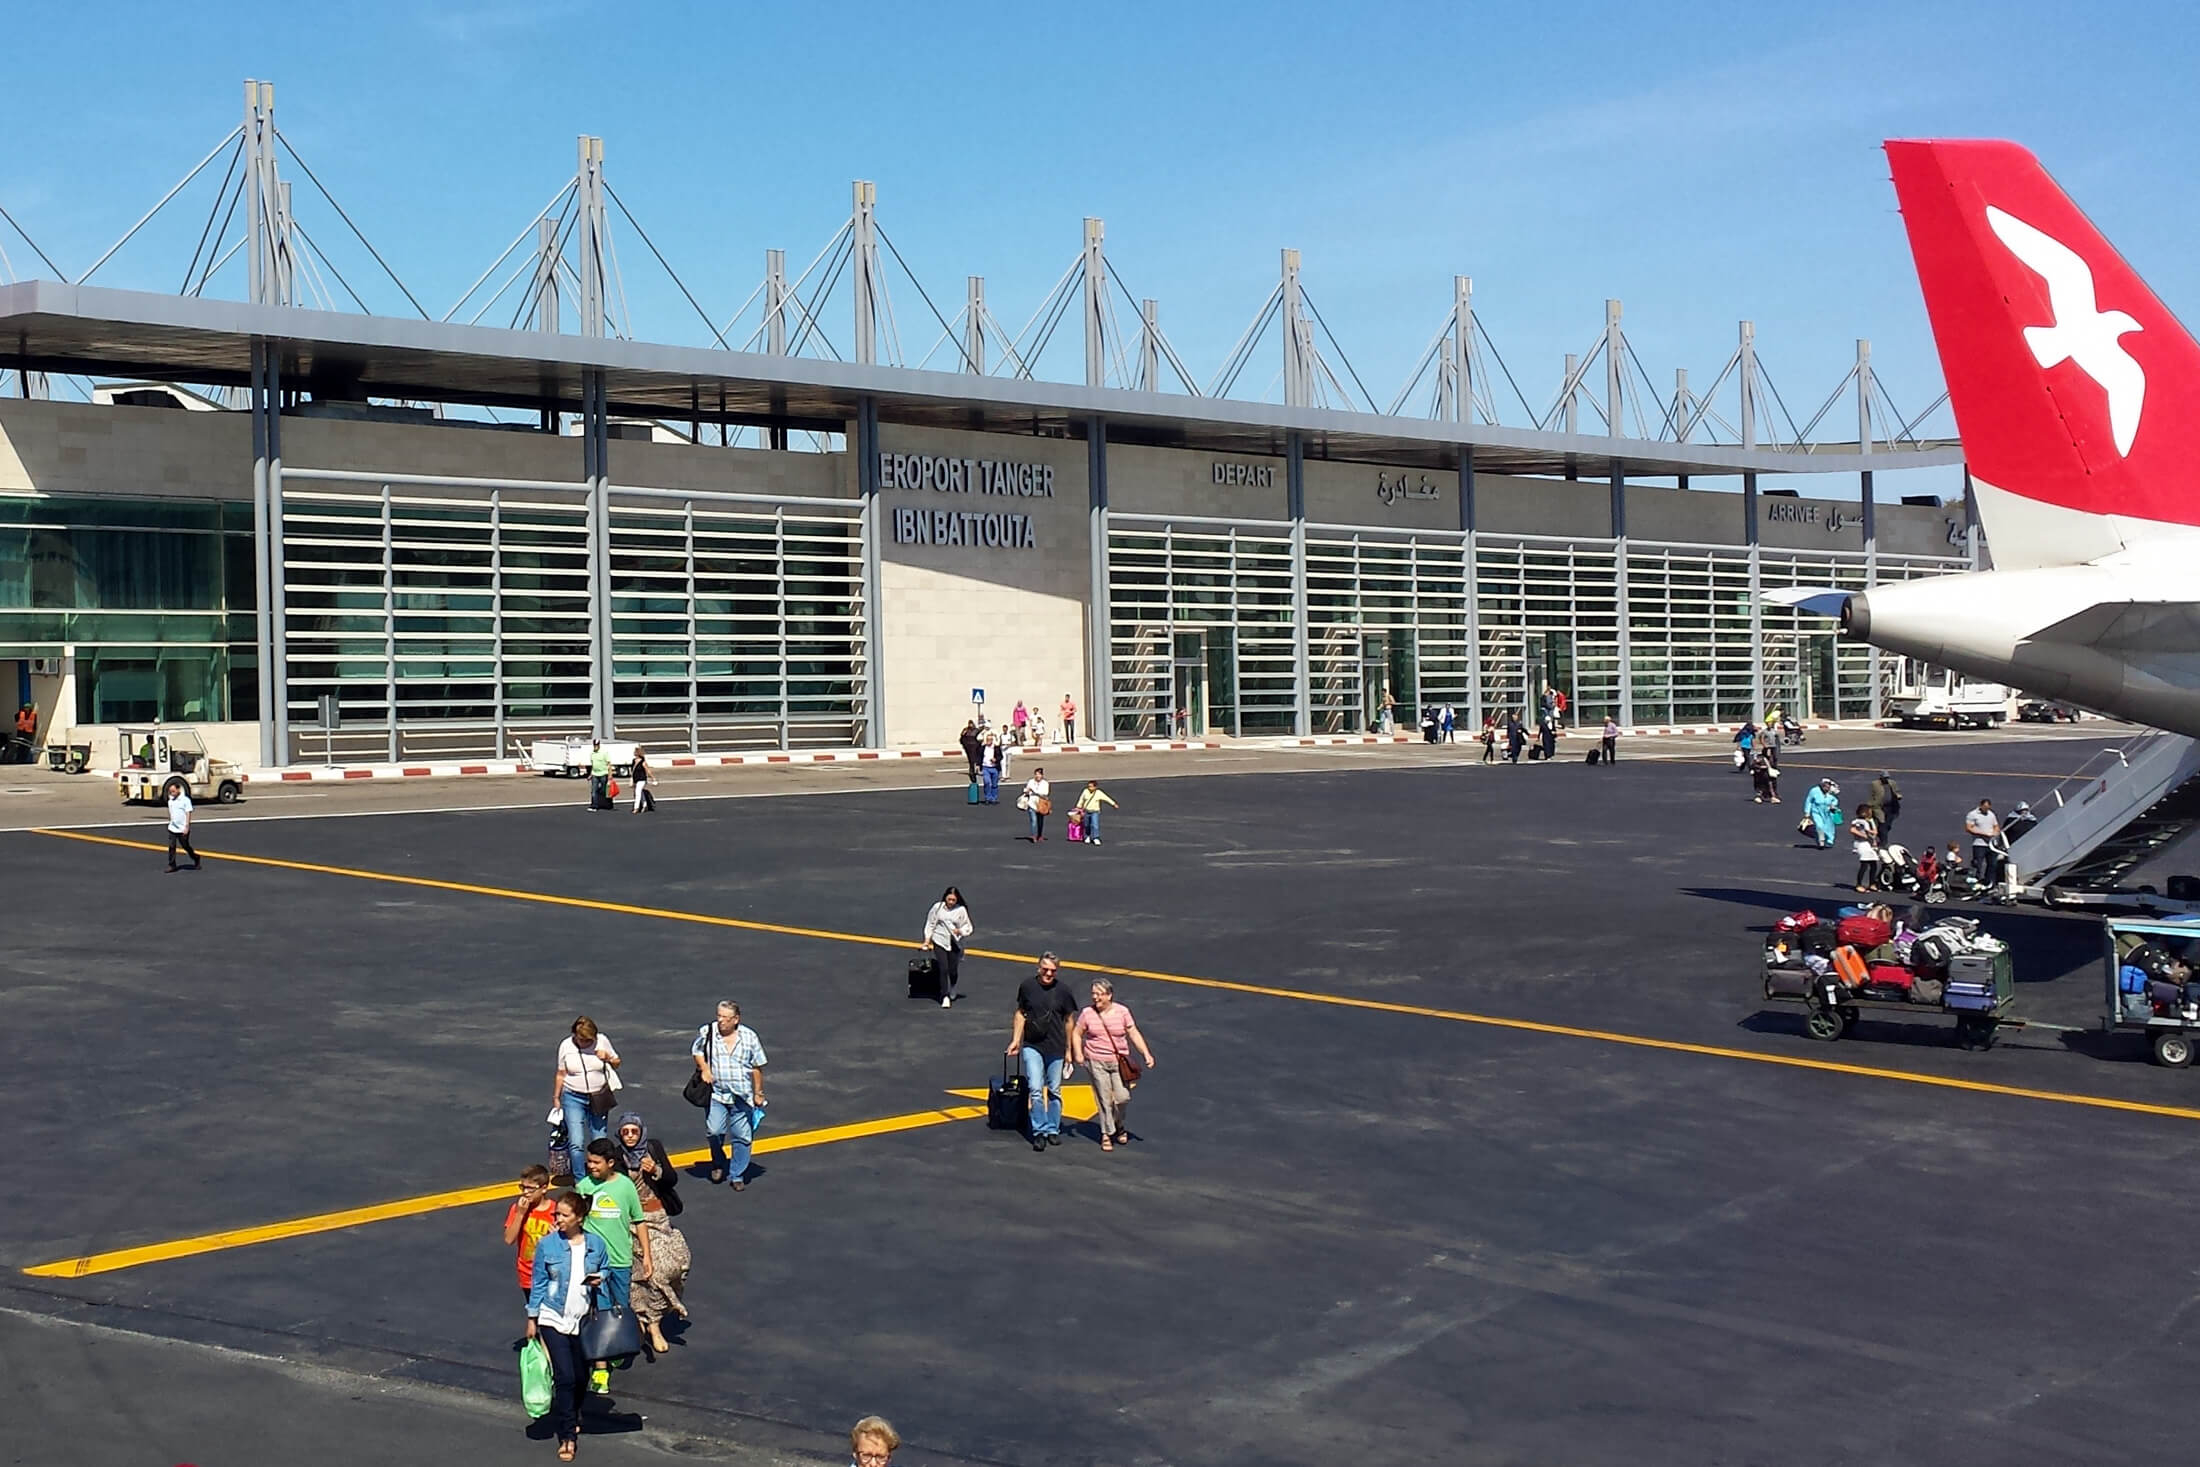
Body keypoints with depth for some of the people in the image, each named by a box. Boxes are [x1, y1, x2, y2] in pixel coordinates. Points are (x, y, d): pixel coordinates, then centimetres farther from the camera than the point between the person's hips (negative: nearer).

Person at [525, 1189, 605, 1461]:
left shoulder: (596, 1244, -3)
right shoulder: (547, 1245, -7)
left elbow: (604, 1271, 14)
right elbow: (538, 1283, 0)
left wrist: (599, 1279, -10)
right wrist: (532, 1319, 1)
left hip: (583, 1320, 3)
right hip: (553, 1319, -3)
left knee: (580, 1377, 13)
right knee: (565, 1378, -9)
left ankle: (570, 1419, 38)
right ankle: (568, 1435, 0)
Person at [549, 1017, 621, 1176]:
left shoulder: (602, 1040, -5)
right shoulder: (566, 1045, -6)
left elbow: (617, 1063, 7)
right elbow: (561, 1074, 2)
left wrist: (608, 1058, -14)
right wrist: (556, 1098, 5)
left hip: (598, 1098, 1)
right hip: (574, 1099, -1)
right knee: (576, 1142, -10)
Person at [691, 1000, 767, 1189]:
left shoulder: (749, 1037, -2)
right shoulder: (707, 1032, -4)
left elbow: (757, 1067, 5)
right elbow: (697, 1051, 15)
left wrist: (758, 1094, 7)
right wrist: (704, 1069, -3)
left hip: (742, 1096, 1)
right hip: (716, 1094, -1)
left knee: (742, 1137, 3)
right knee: (714, 1131, -14)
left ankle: (737, 1176, 16)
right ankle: (718, 1163, 15)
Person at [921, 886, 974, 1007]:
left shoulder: (961, 910, -1)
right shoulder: (938, 907, 1)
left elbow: (968, 928, 6)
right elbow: (930, 924, 10)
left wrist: (960, 931, -14)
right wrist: (927, 939, 8)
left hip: (954, 943, 1)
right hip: (939, 942, 0)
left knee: (953, 970, 4)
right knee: (943, 969, -11)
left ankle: (953, 991, 33)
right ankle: (945, 996, -6)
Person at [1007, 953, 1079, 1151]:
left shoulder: (1063, 990, -4)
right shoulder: (1027, 986, -3)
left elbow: (1069, 1020, 5)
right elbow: (1020, 1014, 9)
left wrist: (1069, 1050, 7)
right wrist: (1015, 1040, 5)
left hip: (1056, 1048, 1)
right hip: (1031, 1047, -1)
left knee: (1054, 1091, 9)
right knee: (1035, 1089, -10)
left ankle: (1053, 1130, 22)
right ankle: (1039, 1132, -3)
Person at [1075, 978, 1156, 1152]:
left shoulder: (1122, 1011, -2)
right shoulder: (1087, 1013, -2)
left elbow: (1134, 1034, 0)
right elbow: (1077, 1033, 8)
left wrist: (1146, 1053, -9)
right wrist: (1078, 1054, -5)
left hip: (1119, 1062, 1)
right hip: (1096, 1062, 0)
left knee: (1123, 1097, -3)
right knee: (1104, 1099, -1)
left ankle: (1119, 1126, 25)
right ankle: (1106, 1134, 13)